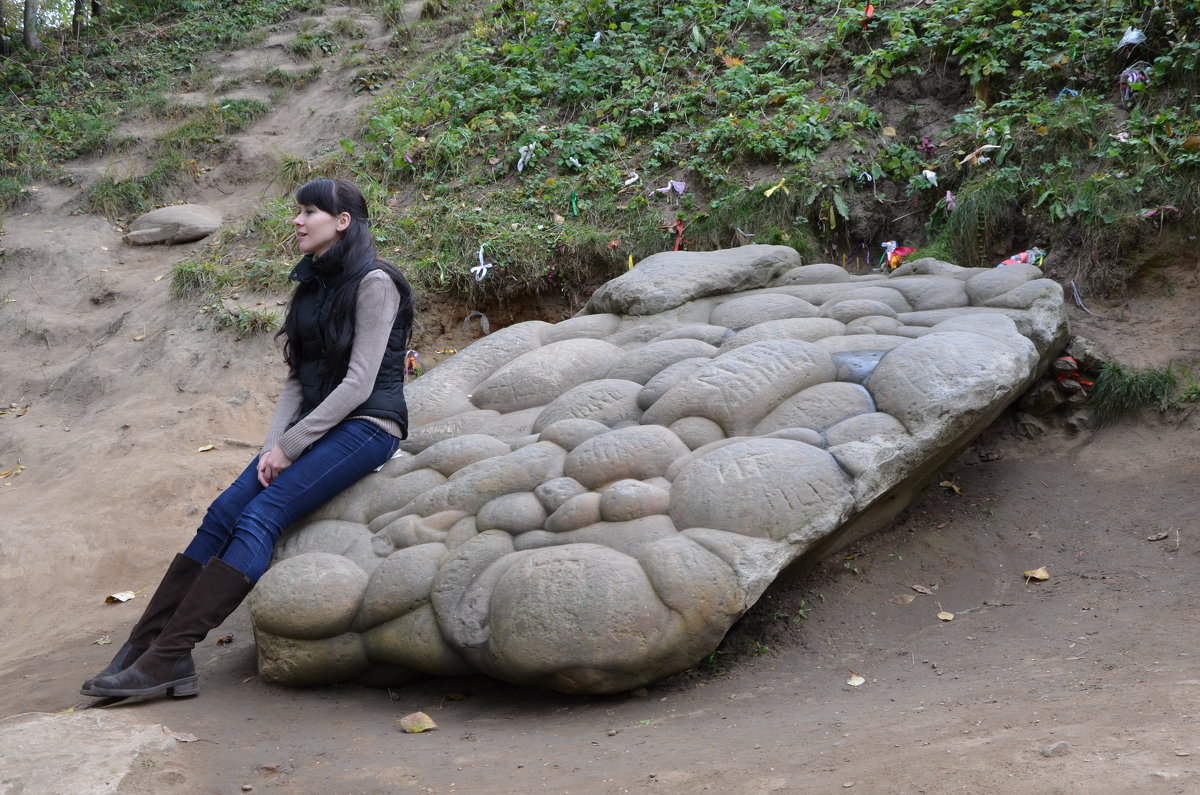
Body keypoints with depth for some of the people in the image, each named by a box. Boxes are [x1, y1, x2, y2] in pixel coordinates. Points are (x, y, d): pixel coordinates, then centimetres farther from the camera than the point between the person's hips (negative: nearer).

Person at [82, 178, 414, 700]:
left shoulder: (374, 283, -9)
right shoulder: (313, 285, 16)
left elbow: (358, 383, -15)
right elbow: (298, 378, 12)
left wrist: (290, 446, -14)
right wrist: (274, 443, -4)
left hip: (367, 425, -8)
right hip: (314, 426, 8)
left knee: (260, 516, -23)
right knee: (222, 514, -11)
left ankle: (168, 658, -27)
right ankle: (143, 647, -15)